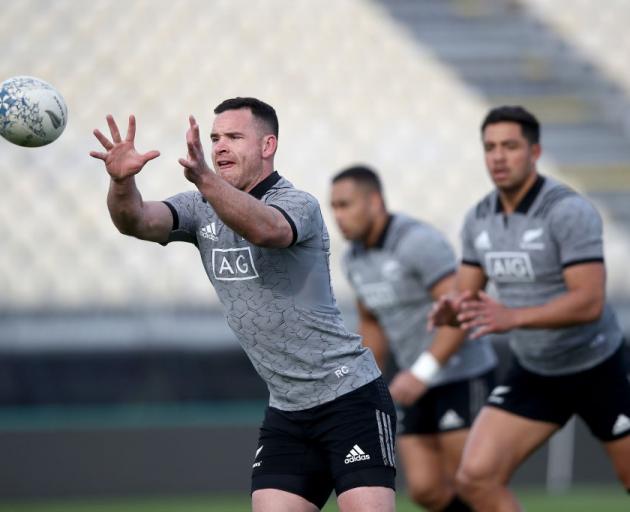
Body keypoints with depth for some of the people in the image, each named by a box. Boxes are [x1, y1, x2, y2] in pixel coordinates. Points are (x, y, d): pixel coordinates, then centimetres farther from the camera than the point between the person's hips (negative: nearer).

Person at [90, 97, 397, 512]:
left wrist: (203, 177, -53)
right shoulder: (201, 209, 6)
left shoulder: (298, 204, -13)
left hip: (350, 396, -6)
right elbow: (138, 221, -12)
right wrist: (122, 181, -35)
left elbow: (263, 228, -37)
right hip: (287, 411, 6)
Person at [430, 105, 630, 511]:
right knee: (476, 477, -11)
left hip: (596, 369, -5)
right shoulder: (479, 220, -1)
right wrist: (449, 311, -22)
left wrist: (514, 317, -42)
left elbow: (590, 302, -29)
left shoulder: (569, 211, -21)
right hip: (532, 374, 5)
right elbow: (467, 299, 4)